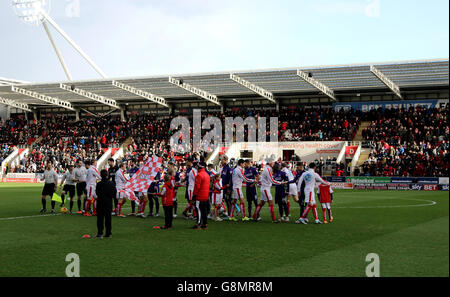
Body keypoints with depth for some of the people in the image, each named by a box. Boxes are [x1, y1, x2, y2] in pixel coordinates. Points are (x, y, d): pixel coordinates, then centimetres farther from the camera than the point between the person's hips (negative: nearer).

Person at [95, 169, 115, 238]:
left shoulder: (99, 184, -10)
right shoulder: (111, 183, -4)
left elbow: (97, 193, -7)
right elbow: (114, 192, 1)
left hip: (100, 202, -2)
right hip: (109, 202, 2)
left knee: (100, 218, 6)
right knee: (108, 217, 8)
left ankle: (100, 233, 3)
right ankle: (108, 233, 9)